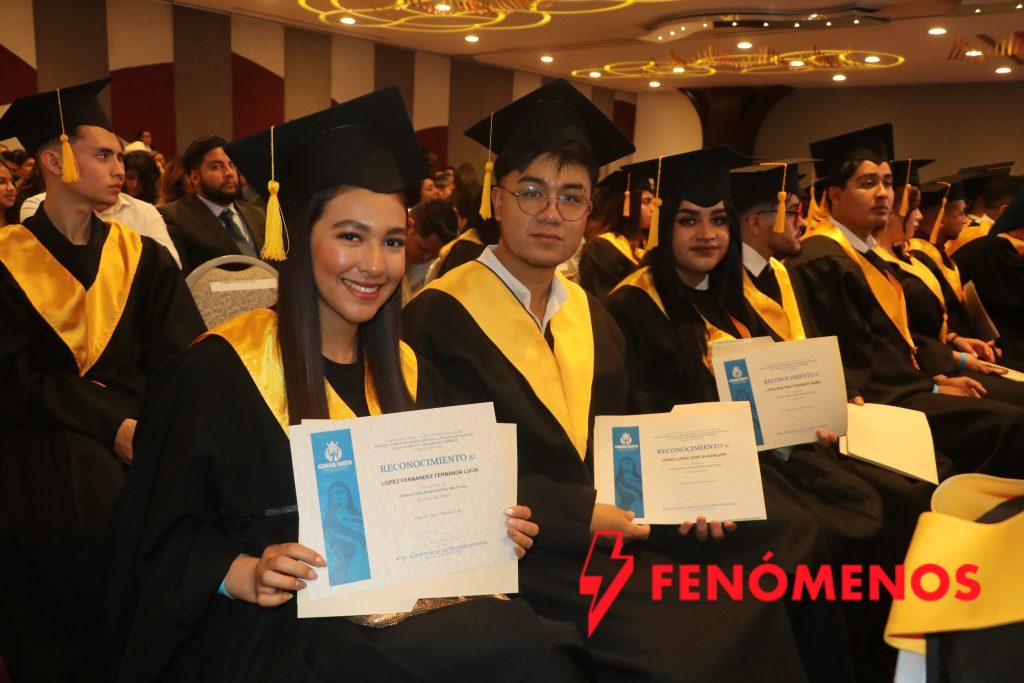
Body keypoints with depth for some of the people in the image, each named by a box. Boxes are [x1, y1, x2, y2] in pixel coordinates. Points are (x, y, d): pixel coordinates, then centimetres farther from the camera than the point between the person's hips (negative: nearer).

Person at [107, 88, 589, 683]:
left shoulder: (406, 372, 11)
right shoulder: (221, 370, -7)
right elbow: (165, 537, -5)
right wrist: (244, 575, -22)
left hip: (399, 608, 6)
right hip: (270, 631, -5)